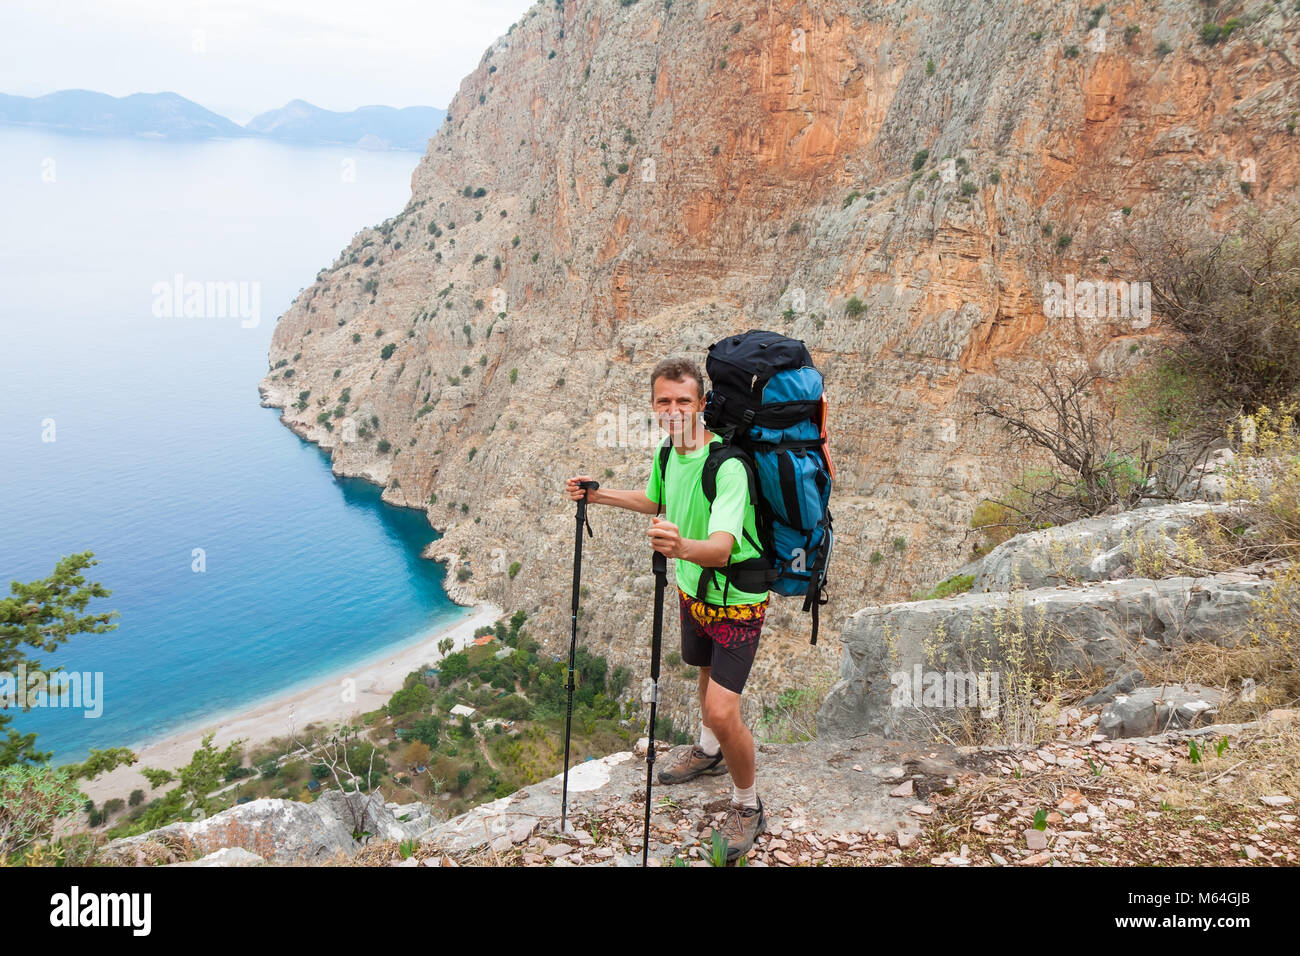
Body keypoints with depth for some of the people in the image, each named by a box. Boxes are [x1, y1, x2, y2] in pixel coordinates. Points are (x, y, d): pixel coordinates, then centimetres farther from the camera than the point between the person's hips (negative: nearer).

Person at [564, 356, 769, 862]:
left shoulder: (728, 464, -31)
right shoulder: (668, 450, -5)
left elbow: (722, 546, -44)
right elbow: (656, 501, 17)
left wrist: (682, 546, -63)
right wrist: (598, 494, 12)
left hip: (735, 600, -8)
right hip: (692, 590, 8)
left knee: (722, 711, -13)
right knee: (707, 669, 29)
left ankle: (748, 806, 12)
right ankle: (708, 752, 56)